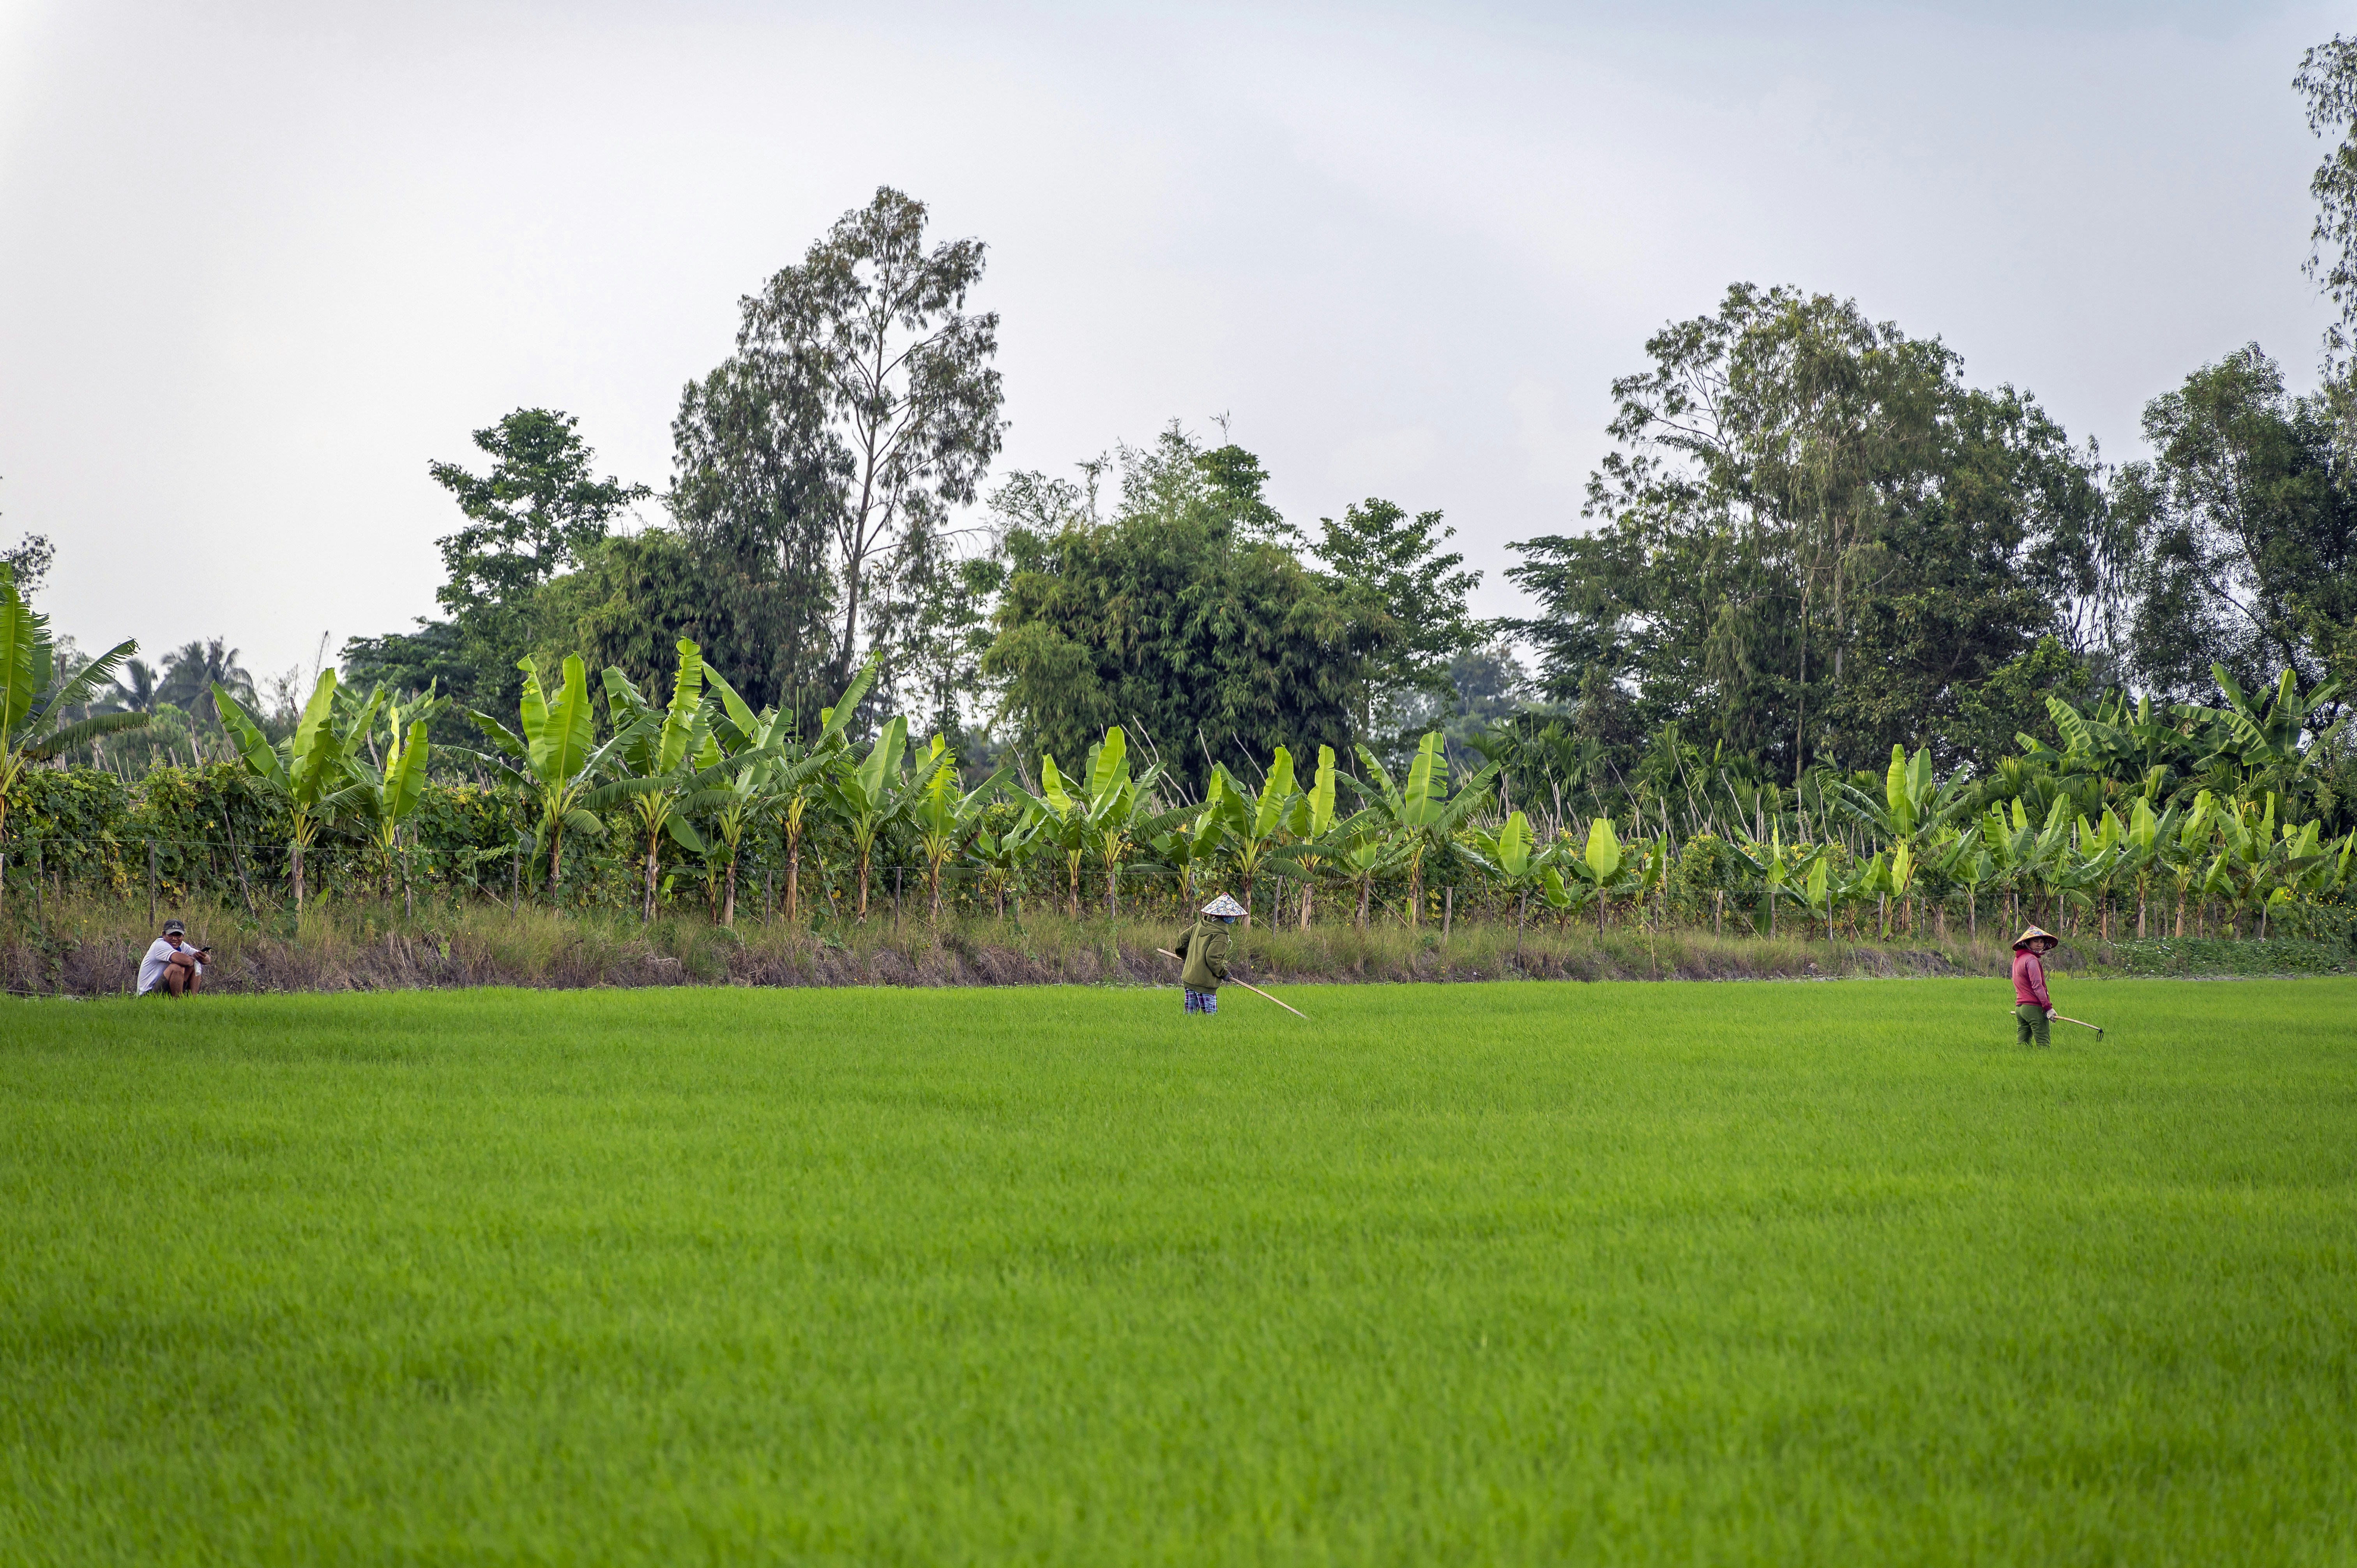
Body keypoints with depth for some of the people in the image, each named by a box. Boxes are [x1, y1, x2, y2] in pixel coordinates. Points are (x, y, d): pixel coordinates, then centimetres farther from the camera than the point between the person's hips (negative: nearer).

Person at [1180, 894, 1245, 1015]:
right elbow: (1213, 959, -21)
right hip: (1205, 981, -8)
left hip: (1188, 978, 8)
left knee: (1190, 1014, 12)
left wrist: (1184, 955, 37)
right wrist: (1224, 973, -5)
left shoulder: (1200, 926, 8)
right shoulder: (1220, 936, -15)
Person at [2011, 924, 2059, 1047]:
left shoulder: (2018, 959, 18)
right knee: (2044, 1044, -10)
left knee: (2022, 1045, 7)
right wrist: (2048, 1007, -20)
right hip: (2034, 1008, -9)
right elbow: (2037, 986, -19)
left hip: (2020, 1008, 9)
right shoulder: (2032, 960, -12)